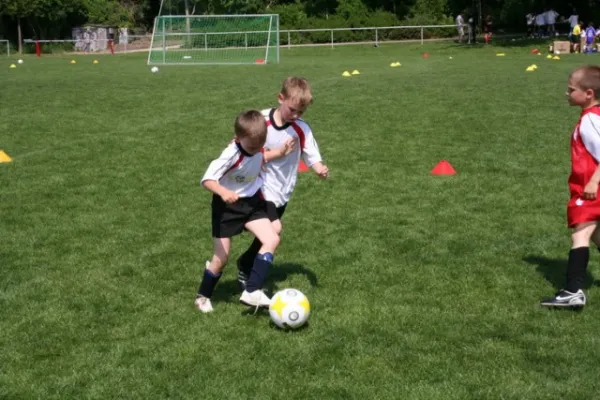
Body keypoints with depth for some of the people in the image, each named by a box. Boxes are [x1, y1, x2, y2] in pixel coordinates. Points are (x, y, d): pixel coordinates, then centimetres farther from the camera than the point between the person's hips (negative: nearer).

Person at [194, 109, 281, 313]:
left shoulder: (257, 147, -10)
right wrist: (223, 192, -49)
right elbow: (207, 179, -33)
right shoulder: (231, 155, -29)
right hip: (227, 206, -6)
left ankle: (252, 292, -11)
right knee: (221, 257, 0)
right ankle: (203, 296, 26)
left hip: (251, 202, 6)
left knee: (272, 239, -13)